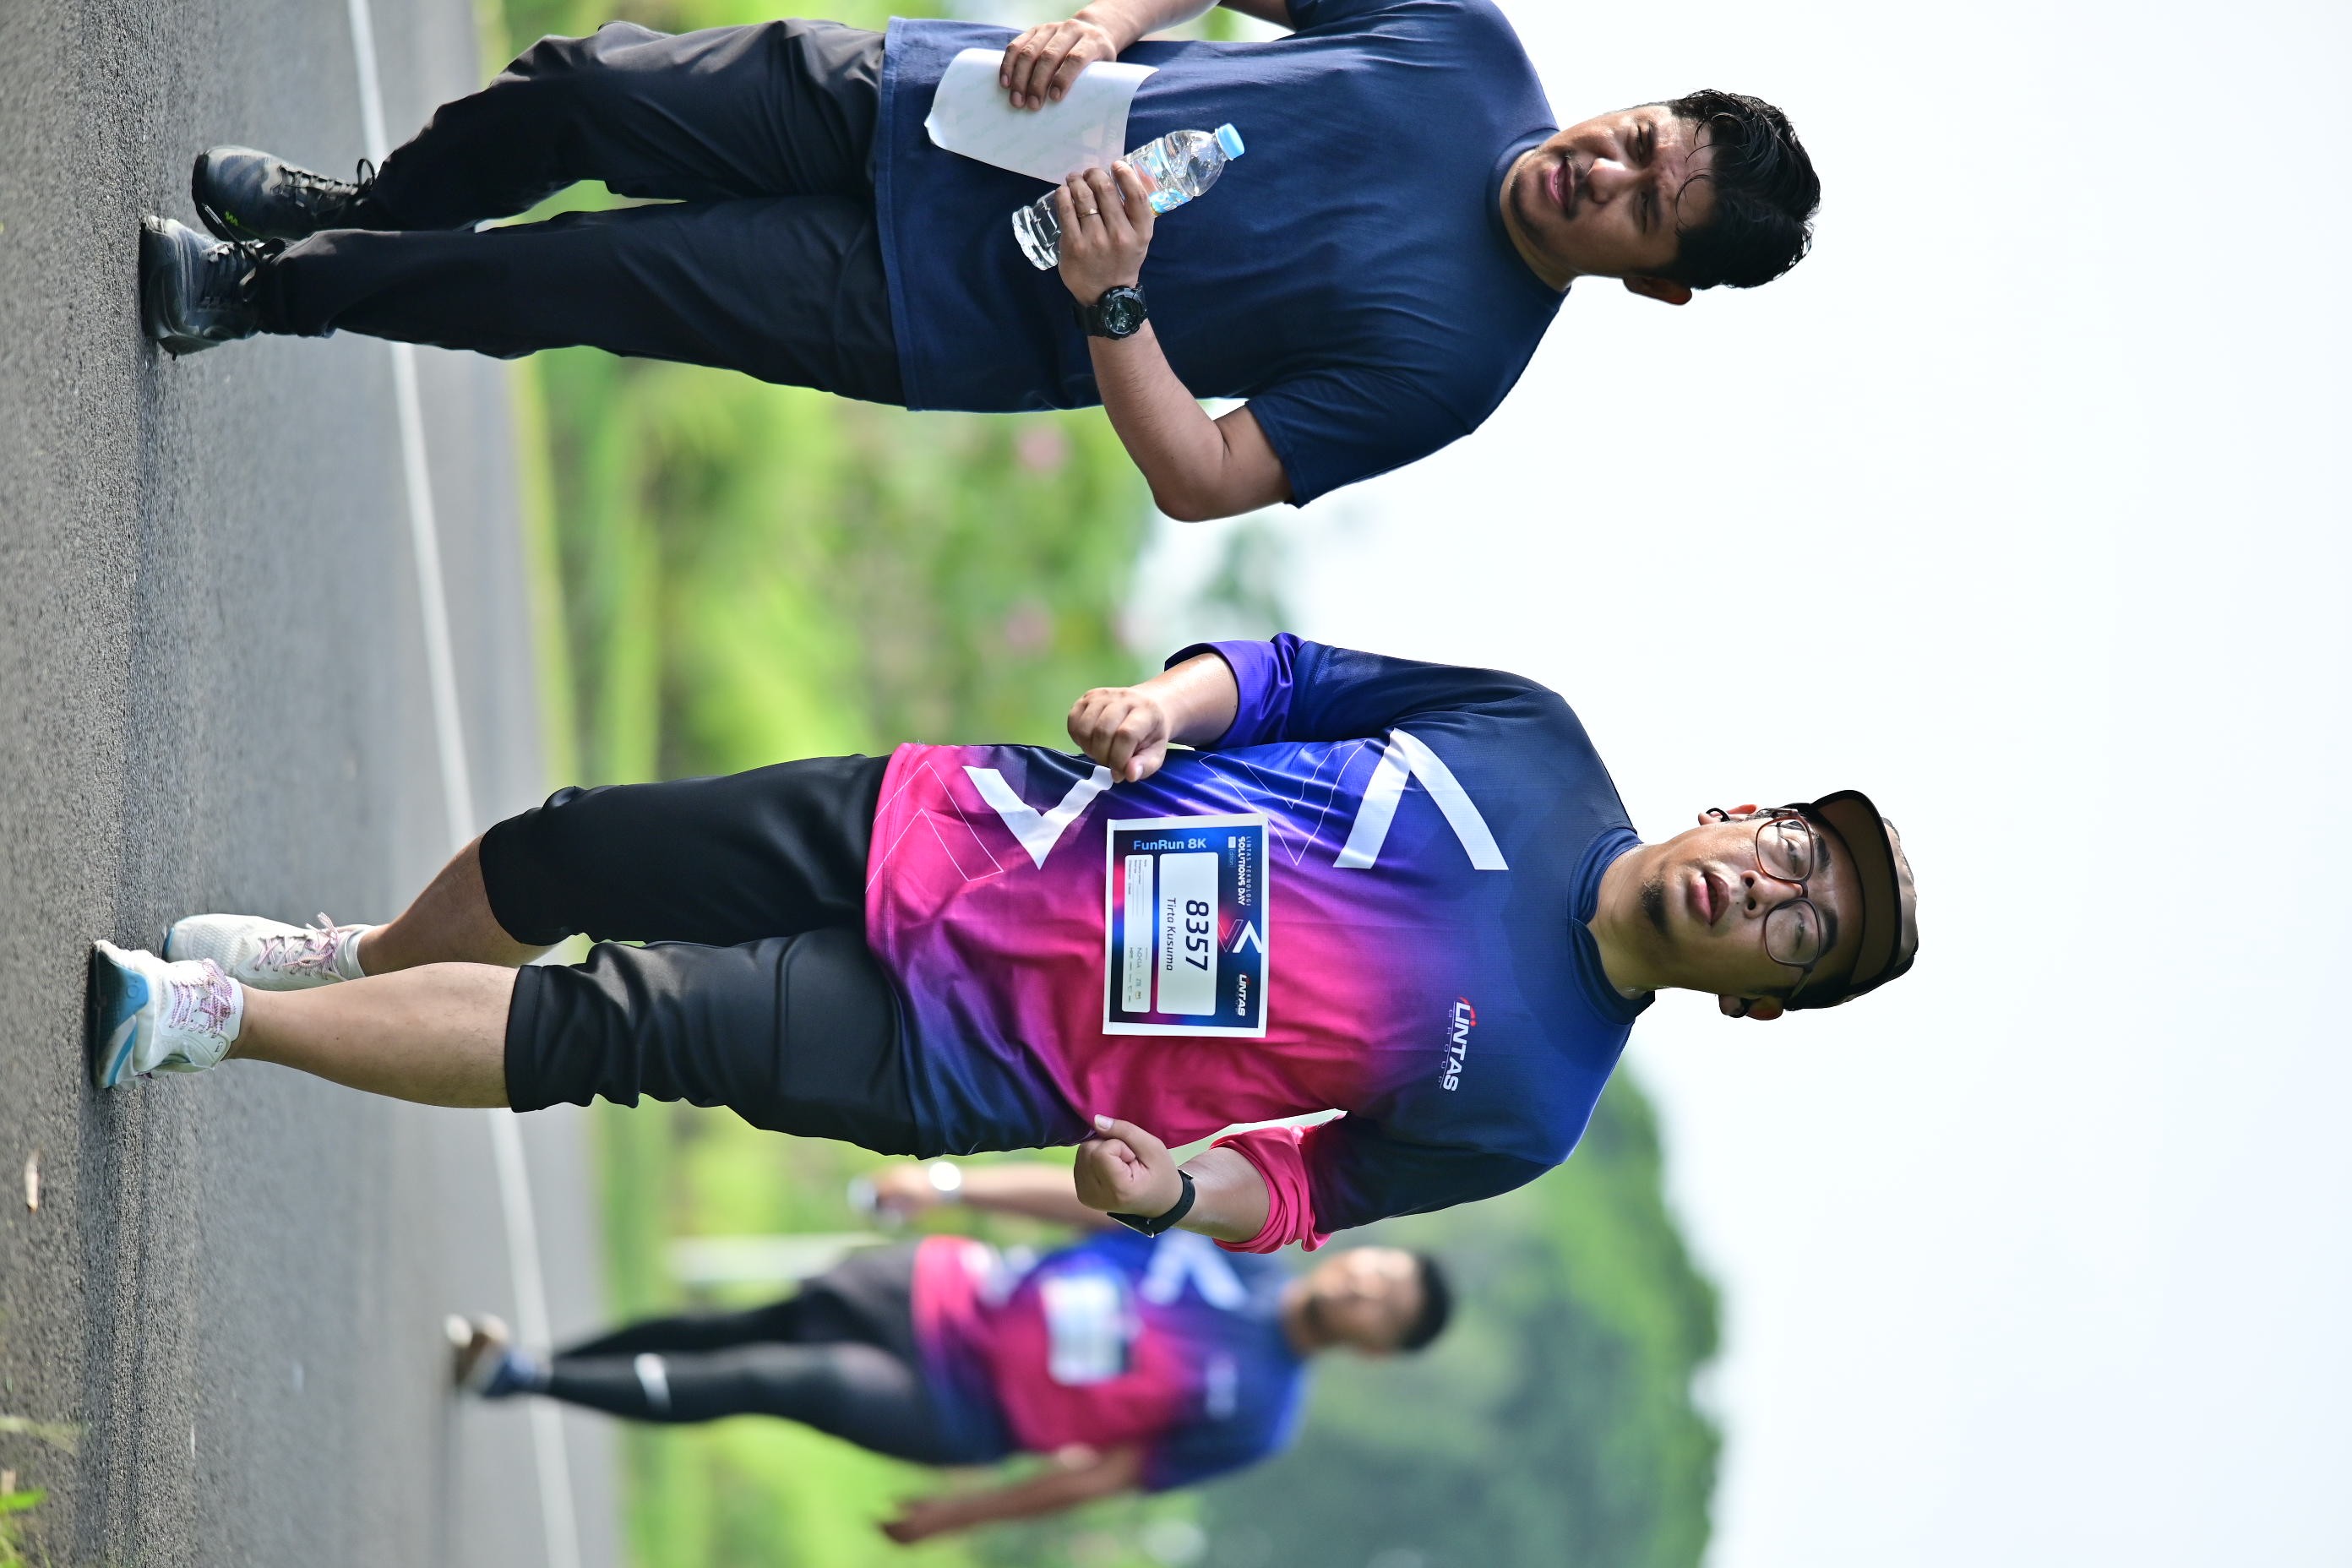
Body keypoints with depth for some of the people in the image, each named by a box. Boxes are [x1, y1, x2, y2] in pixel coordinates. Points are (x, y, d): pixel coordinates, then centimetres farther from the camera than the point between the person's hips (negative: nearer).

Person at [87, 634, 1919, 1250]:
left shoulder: (1524, 1106, -14)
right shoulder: (1532, 743, -6)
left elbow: (1305, 1192, -6)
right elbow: (1288, 675, 4)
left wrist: (1177, 1191, -27)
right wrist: (1160, 706, -16)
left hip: (965, 1054, -4)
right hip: (959, 830, 4)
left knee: (582, 1030, -16)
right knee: (550, 859, 11)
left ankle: (206, 1018, 0)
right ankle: (363, 958, 45)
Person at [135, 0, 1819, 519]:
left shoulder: (1448, 359, -22)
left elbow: (1207, 479, -20)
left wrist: (1110, 301, -33)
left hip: (935, 309, -4)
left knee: (561, 281, -5)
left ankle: (269, 291, 24)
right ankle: (360, 209, 38)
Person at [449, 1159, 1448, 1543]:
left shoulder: (1255, 1419, -14)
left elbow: (1105, 1475, -11)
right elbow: (1095, 1198, -1)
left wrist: (958, 1517, -7)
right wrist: (953, 1184, -11)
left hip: (959, 1417, -4)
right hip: (948, 1299, 4)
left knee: (767, 1383, -18)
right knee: (741, 1332, 2)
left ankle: (522, 1378, -9)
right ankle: (525, 1364, 21)